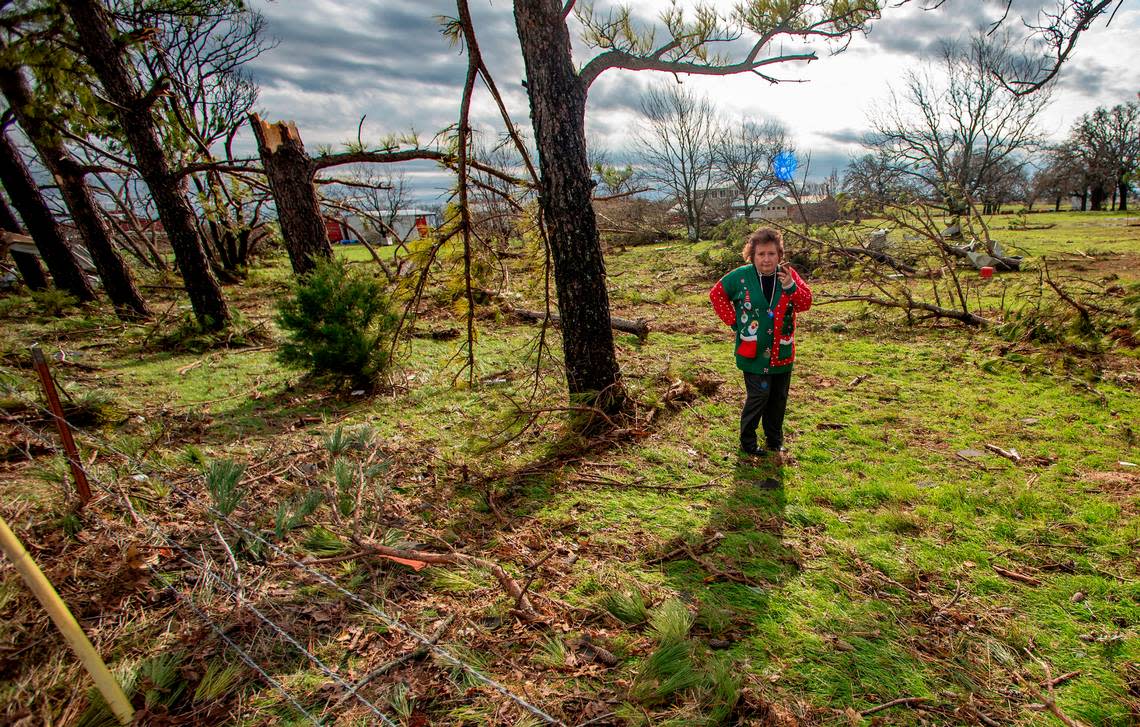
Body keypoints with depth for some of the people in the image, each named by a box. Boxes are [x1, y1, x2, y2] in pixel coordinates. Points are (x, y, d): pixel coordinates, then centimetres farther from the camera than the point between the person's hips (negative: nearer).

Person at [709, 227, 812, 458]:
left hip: (782, 352, 4)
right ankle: (748, 443, 15)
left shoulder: (788, 275, -2)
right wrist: (733, 321, -4)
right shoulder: (741, 276, -9)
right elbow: (716, 294, 2)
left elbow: (806, 303, -6)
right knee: (758, 396, -3)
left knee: (779, 398, 14)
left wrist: (791, 286, -26)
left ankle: (775, 442, 32)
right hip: (753, 351, -4)